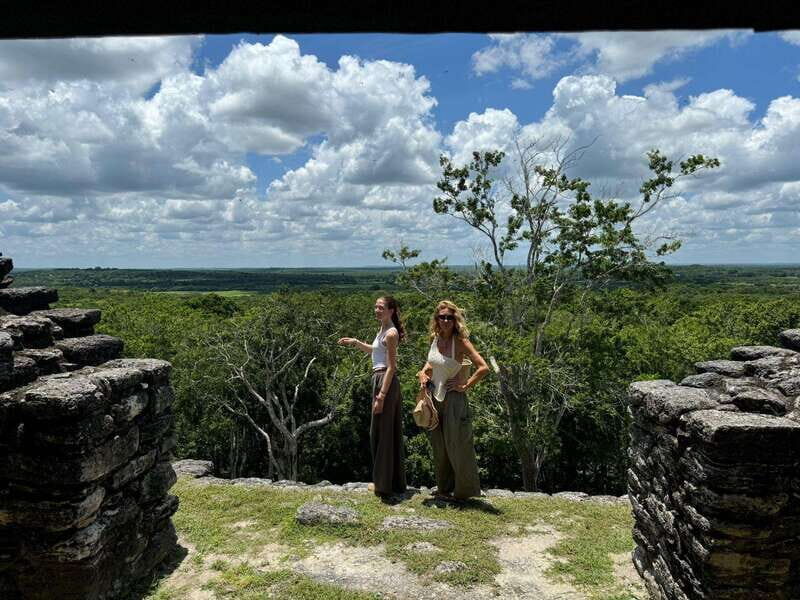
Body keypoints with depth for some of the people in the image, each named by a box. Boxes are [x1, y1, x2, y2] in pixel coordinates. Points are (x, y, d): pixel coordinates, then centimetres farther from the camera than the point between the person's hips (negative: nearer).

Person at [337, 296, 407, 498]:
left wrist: (381, 396, -22)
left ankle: (383, 484, 10)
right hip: (382, 381, 10)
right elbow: (375, 351, 31)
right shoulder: (383, 330, 13)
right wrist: (355, 342, 19)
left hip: (385, 381, -10)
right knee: (391, 432, 15)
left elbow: (391, 367, -19)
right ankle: (396, 482, 25)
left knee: (382, 431, -1)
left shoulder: (390, 333, -15)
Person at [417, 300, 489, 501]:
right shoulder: (435, 339, 2)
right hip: (435, 397, 7)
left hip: (454, 398, -6)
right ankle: (445, 488, 31)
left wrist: (465, 386, -17)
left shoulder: (460, 341, -16)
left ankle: (463, 490, 19)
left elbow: (483, 368, -22)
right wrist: (424, 372, 4)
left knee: (457, 445, 2)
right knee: (439, 446, 15)